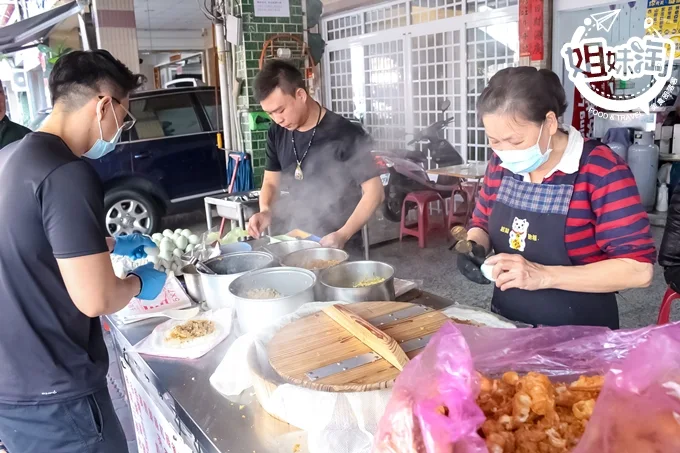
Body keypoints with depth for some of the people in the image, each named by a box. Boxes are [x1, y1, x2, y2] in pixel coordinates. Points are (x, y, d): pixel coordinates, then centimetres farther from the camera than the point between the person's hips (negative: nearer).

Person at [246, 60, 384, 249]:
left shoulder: (345, 134, -17)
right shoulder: (277, 133, 0)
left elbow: (374, 191, -16)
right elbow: (270, 182, 10)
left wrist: (343, 235, -26)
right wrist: (265, 211, -11)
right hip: (295, 240, 5)